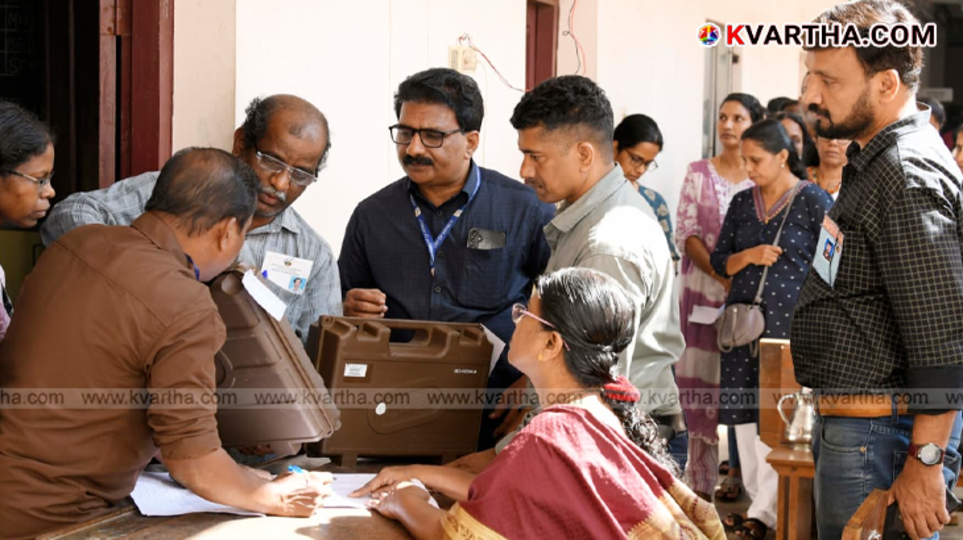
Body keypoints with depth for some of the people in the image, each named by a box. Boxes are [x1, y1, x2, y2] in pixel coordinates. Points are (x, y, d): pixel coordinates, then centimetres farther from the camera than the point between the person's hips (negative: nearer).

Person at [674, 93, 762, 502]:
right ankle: (701, 478, 6)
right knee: (700, 378, 0)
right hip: (704, 288, 1)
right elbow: (687, 234, 0)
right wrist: (722, 274, -12)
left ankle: (739, 471, 15)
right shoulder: (699, 173, 6)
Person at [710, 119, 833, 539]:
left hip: (790, 323, -5)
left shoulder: (814, 202, -4)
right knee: (744, 414, 6)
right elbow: (719, 261, 13)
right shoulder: (742, 202, 11)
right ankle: (759, 501, 17)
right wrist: (748, 257, -7)